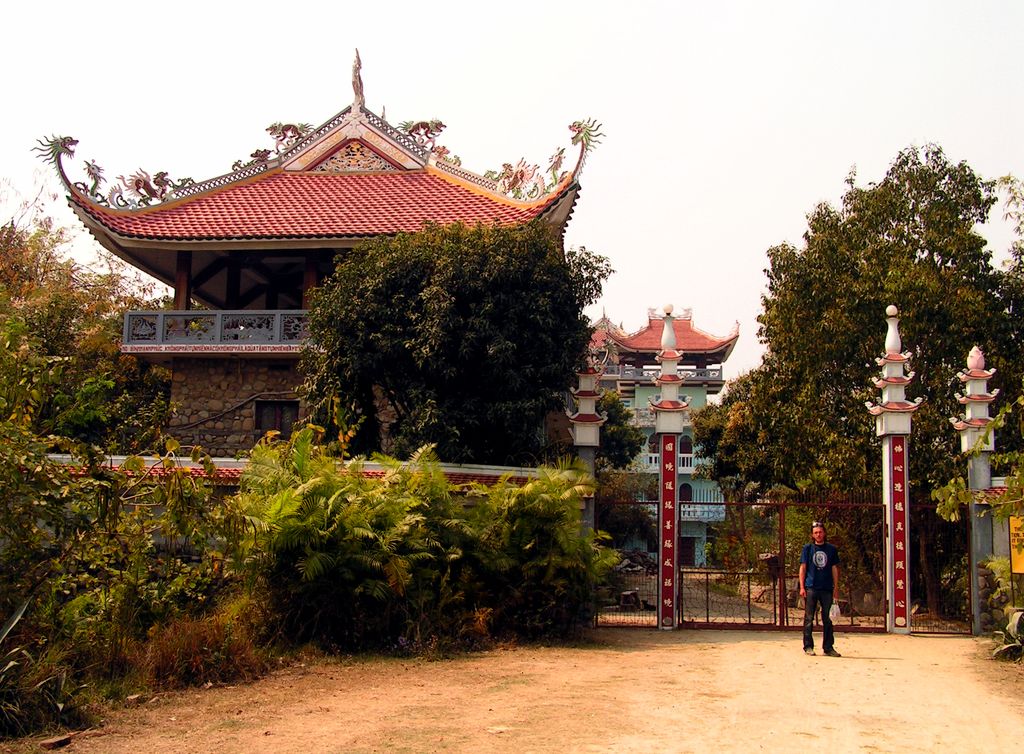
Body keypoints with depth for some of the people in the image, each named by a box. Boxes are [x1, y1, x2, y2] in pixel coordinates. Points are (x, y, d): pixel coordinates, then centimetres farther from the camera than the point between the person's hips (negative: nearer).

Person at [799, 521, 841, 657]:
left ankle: (828, 647, 11)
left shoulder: (831, 549, 9)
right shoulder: (808, 548, 6)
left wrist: (836, 588, 5)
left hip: (827, 589, 1)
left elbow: (834, 569, 11)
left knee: (828, 619, 4)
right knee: (809, 618, 1)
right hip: (811, 588, -1)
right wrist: (802, 587, -4)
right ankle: (808, 646, 7)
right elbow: (803, 568, 4)